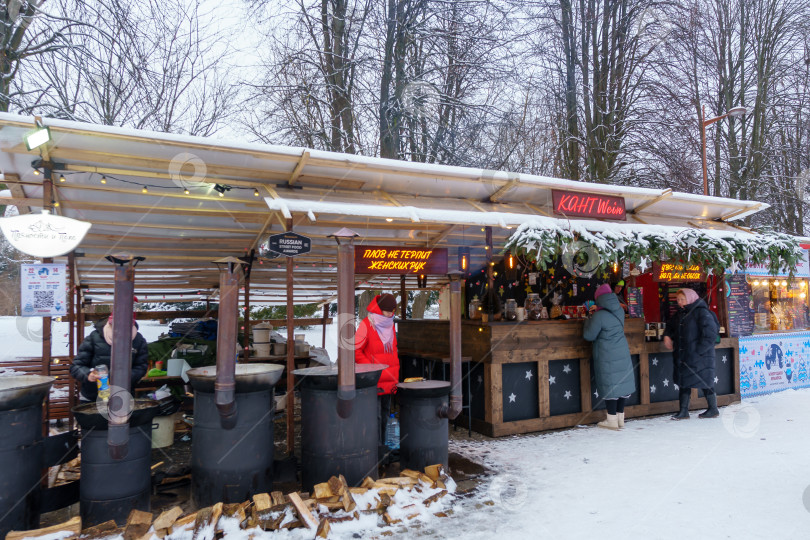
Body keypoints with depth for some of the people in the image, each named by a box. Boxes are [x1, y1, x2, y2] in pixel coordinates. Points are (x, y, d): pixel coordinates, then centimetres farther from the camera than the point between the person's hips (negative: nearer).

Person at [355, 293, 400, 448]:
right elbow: (356, 350, -12)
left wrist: (395, 374, 15)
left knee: (384, 414, 15)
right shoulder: (366, 325, -12)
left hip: (388, 381, 7)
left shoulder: (390, 325, 11)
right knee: (375, 416, -7)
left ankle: (382, 446, 26)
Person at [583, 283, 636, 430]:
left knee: (609, 385, 0)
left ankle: (612, 420, 6)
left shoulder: (599, 316, -18)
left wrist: (590, 317, 4)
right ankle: (620, 419, 21)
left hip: (607, 356, -7)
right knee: (621, 383, 11)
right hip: (622, 352, 7)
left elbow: (589, 335, -9)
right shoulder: (619, 311, 3)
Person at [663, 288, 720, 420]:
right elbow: (671, 326, 26)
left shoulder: (702, 313, -14)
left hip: (700, 356, -7)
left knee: (705, 381, 5)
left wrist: (697, 352, -19)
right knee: (683, 382, 9)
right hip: (682, 356, 7)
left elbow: (711, 335, -17)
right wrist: (667, 336, 4)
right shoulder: (680, 313, 10)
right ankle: (683, 411, 17)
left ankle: (713, 409, 23)